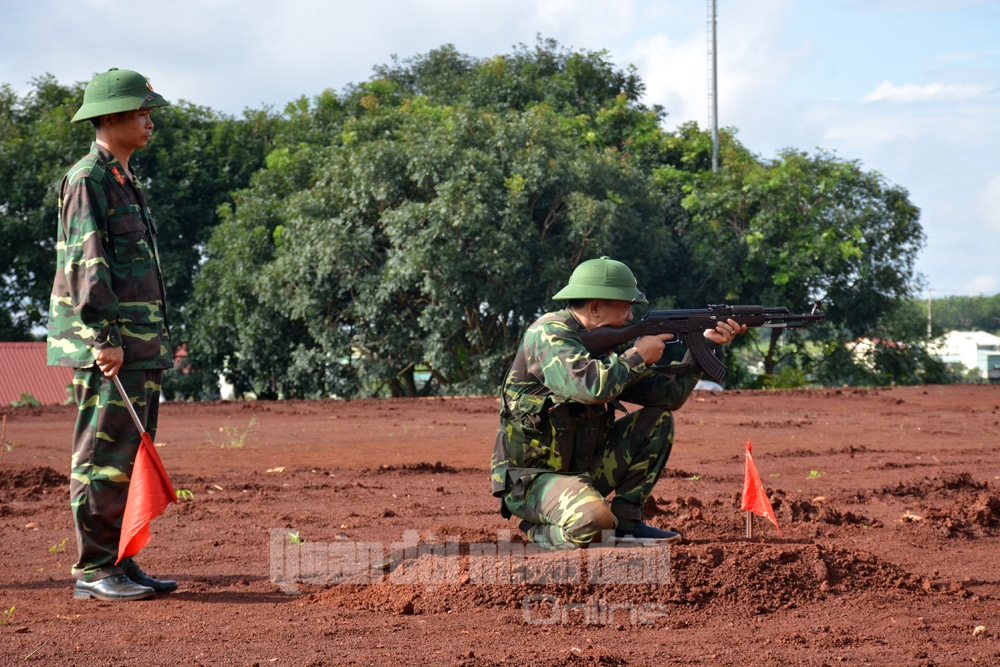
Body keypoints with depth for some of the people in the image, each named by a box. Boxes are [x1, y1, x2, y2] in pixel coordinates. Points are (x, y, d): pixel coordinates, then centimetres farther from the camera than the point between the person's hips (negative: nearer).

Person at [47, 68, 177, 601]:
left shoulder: (126, 182, 20)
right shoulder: (86, 179, -9)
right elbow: (86, 263, -17)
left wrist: (156, 340, 21)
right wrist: (106, 337, -22)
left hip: (139, 344, 9)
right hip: (106, 343, -9)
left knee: (130, 455, 11)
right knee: (104, 454, -8)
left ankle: (119, 564, 16)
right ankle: (93, 571, -4)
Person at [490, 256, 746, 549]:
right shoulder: (549, 334, -17)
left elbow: (670, 395, 10)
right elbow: (590, 388, -35)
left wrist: (705, 344, 3)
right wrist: (638, 356, -19)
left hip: (581, 471, 9)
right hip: (529, 479, -9)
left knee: (658, 419, 5)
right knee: (594, 521, -36)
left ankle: (625, 521, 4)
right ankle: (542, 530, -1)